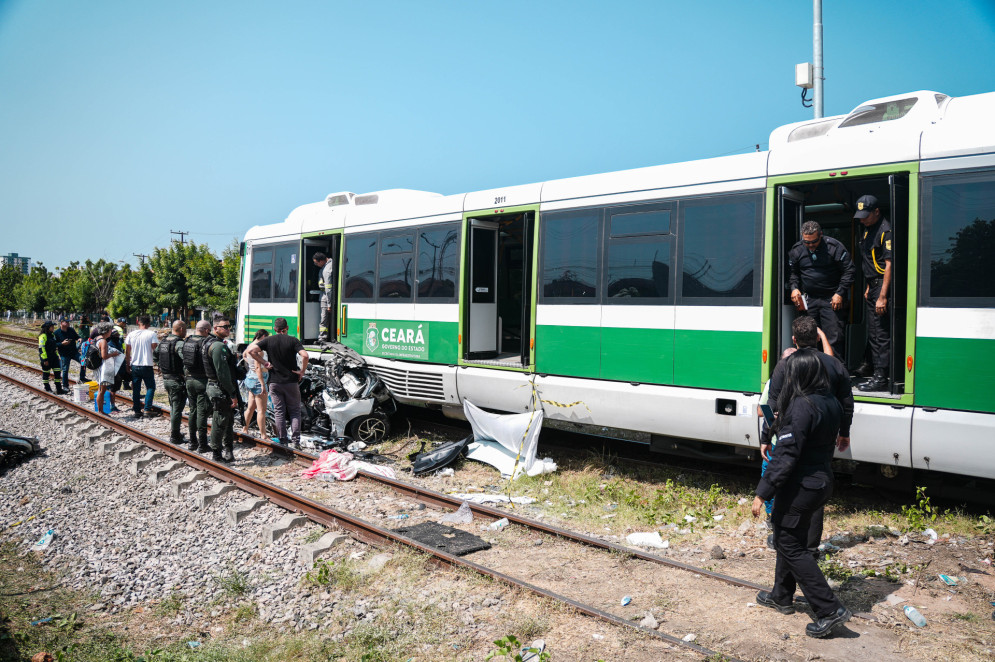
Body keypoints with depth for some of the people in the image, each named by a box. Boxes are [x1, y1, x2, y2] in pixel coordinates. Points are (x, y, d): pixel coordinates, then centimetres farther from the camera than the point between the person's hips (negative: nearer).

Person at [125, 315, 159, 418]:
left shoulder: (131, 334, 3)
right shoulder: (152, 334, -8)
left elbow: (127, 352, 8)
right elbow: (155, 350, -13)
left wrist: (128, 365, 16)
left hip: (134, 366, 3)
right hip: (147, 366, -3)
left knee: (136, 389, 10)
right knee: (150, 387, 8)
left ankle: (137, 411, 13)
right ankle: (147, 409, -3)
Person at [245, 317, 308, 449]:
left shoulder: (268, 340, 0)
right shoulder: (292, 340, -6)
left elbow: (250, 350, -10)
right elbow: (304, 355, -20)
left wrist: (264, 362, -3)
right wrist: (302, 370, -8)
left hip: (274, 382, 2)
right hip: (291, 381, -1)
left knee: (279, 412, 10)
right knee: (295, 412, 7)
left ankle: (283, 440, 13)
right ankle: (295, 441, 1)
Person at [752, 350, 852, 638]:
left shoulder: (801, 406, -23)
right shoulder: (830, 403, 4)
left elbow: (786, 456, -25)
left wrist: (762, 493, -20)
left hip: (800, 487, -9)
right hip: (822, 482, 10)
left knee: (791, 546, 3)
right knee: (789, 538, 22)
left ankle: (830, 610, 4)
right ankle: (782, 596, 36)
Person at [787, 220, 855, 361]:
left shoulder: (834, 247, -8)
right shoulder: (797, 250, 3)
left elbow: (849, 270, -4)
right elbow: (792, 272, 16)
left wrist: (840, 293, -10)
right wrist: (794, 287, -3)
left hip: (831, 299, -3)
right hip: (808, 300, 3)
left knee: (834, 336, -6)